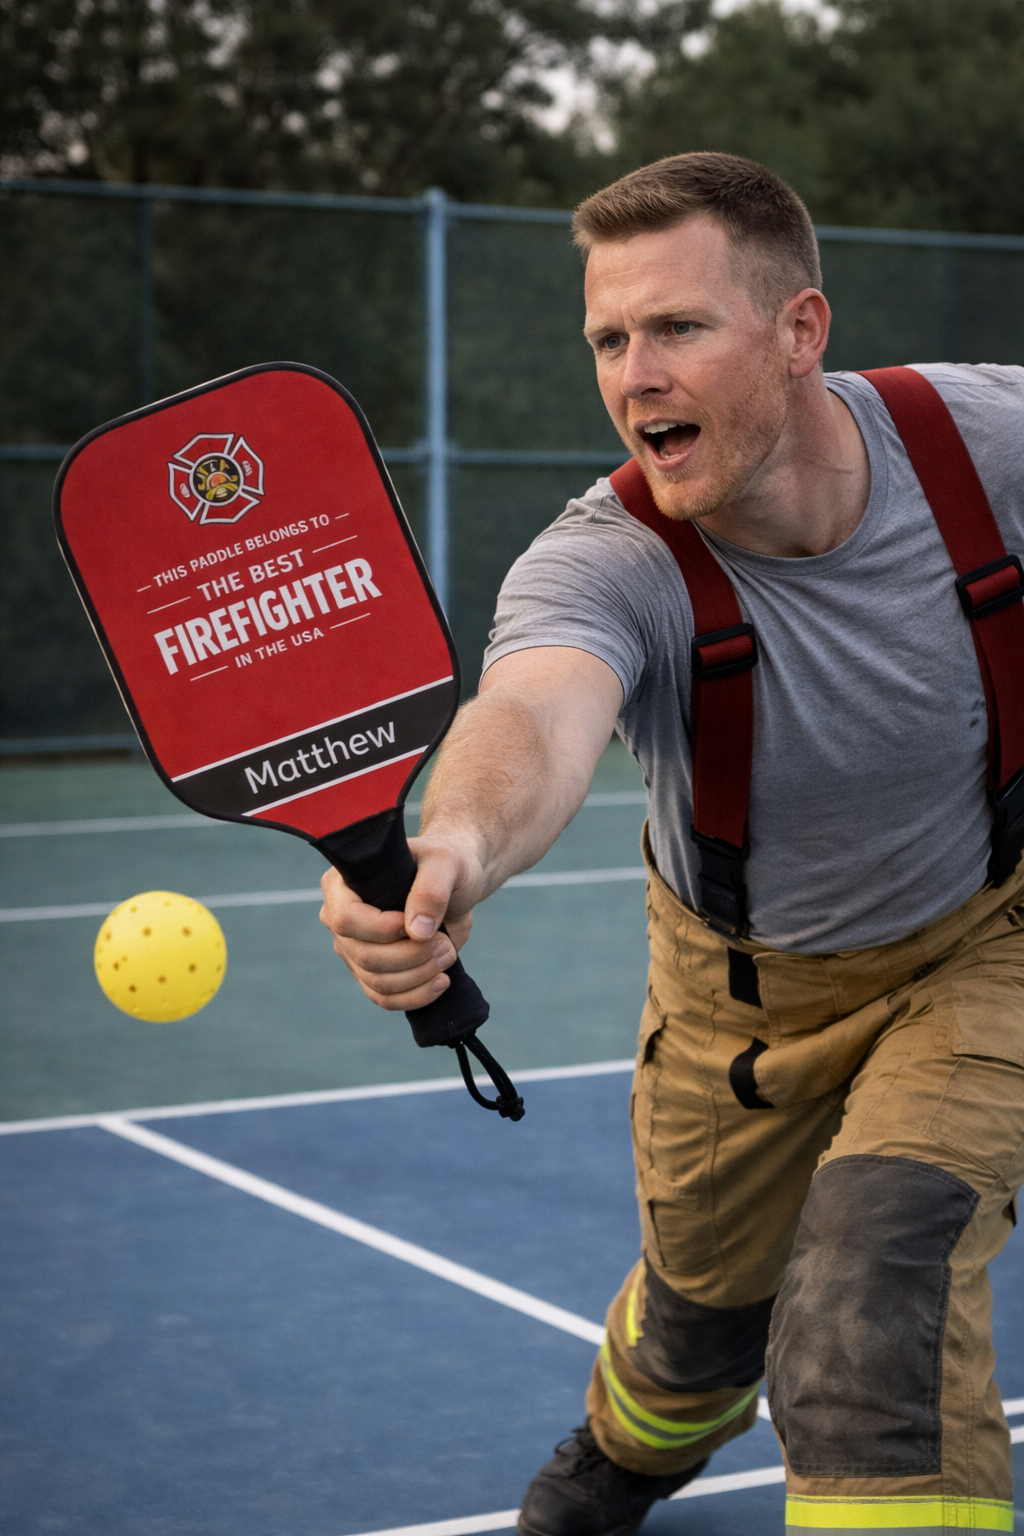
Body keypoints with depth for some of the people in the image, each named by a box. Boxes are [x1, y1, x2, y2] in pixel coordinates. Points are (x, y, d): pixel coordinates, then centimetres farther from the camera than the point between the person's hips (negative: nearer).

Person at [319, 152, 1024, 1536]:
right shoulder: (600, 569, -32)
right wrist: (456, 846, -79)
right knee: (704, 1306, 20)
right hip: (740, 989, 1)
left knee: (868, 1302, -25)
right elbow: (535, 718, -55)